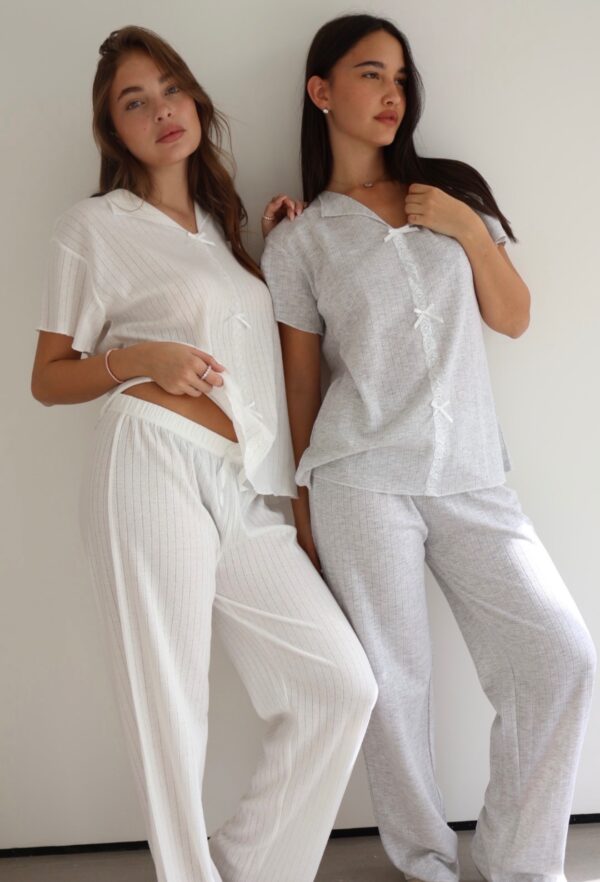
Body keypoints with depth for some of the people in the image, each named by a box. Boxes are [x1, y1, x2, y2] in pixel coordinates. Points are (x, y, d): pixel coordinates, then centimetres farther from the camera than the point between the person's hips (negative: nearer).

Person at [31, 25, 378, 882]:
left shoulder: (224, 224, 25)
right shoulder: (96, 225, 9)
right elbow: (49, 378, 8)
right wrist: (143, 360, -10)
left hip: (249, 492, 6)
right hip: (156, 466, -5)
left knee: (344, 685, -1)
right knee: (171, 705, -5)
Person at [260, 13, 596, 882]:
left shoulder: (454, 191, 13)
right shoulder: (300, 238, 6)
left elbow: (513, 317, 13)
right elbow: (301, 380, 6)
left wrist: (470, 230, -1)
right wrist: (304, 508, 7)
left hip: (472, 475, 3)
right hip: (362, 481, -2)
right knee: (394, 678, 0)